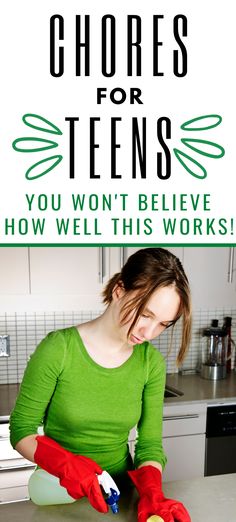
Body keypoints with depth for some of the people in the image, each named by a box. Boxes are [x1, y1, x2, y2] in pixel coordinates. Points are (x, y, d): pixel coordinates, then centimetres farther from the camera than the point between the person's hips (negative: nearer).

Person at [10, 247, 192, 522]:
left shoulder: (151, 362, -10)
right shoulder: (58, 349, -23)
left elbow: (149, 443, -6)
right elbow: (22, 430, -14)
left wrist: (152, 492, -25)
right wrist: (65, 463, -31)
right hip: (59, 492, -2)